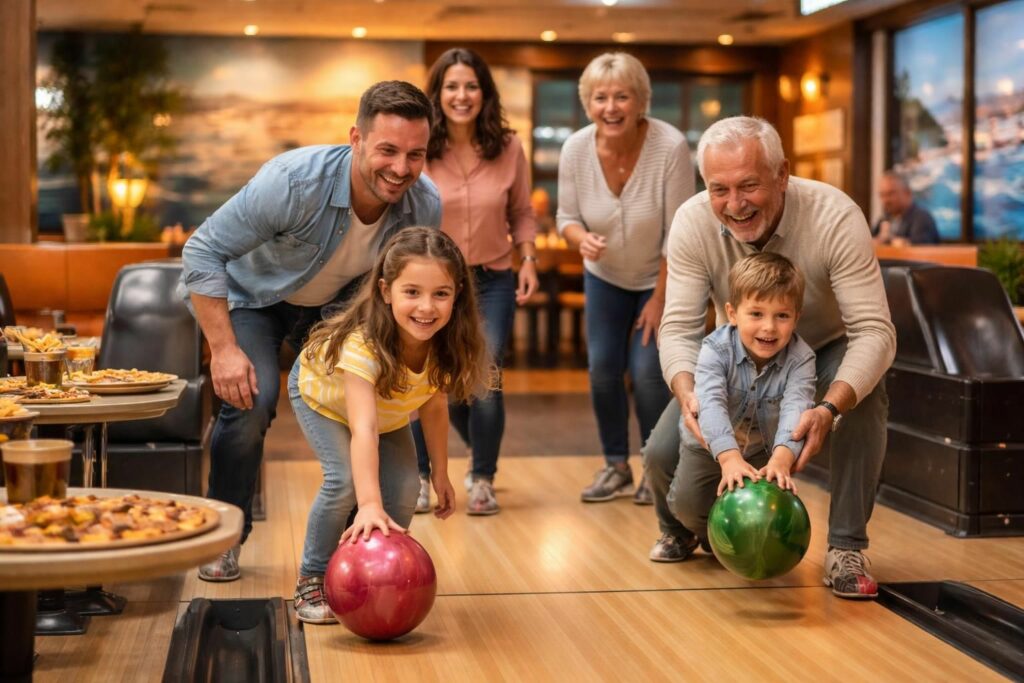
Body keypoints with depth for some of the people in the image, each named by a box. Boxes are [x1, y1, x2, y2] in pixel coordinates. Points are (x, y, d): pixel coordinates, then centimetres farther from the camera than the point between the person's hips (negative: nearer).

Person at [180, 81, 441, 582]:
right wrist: (223, 349, -34)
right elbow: (203, 251, -31)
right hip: (254, 296, -4)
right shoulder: (294, 183, -39)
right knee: (250, 403, -23)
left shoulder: (425, 208, -24)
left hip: (332, 306, 4)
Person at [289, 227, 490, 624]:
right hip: (320, 396, -5)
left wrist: (440, 474, -6)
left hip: (390, 412, 5)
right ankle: (312, 581, -5)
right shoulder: (363, 344, -47)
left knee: (404, 489, -12)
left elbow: (434, 407, -12)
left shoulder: (444, 346, -30)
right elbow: (363, 429, -53)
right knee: (344, 481, -25)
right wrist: (369, 505, -61)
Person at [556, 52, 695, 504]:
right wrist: (580, 238, -29)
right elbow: (567, 216, -5)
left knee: (647, 369, -10)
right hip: (605, 276, 3)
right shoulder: (575, 150, -19)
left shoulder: (670, 148, -29)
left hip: (663, 276, -3)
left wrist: (660, 300, -16)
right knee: (602, 366, -2)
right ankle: (615, 465, 18)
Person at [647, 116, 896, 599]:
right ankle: (681, 531, 24)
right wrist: (686, 393, -46)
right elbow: (679, 326, -23)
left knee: (866, 397, -36)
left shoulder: (836, 218, -33)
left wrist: (829, 407, -53)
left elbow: (874, 331, -36)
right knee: (662, 454, -14)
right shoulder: (693, 223, -25)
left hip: (825, 349, -2)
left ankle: (847, 548, -19)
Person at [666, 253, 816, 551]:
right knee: (688, 503, -16)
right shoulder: (716, 349, -27)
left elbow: (796, 408, -39)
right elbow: (711, 404, -40)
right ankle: (706, 533, 21)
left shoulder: (800, 358, -24)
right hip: (711, 446, -1)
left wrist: (781, 459, -58)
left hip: (765, 450, 1)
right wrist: (729, 457, -56)